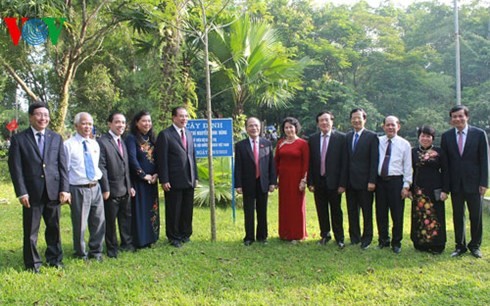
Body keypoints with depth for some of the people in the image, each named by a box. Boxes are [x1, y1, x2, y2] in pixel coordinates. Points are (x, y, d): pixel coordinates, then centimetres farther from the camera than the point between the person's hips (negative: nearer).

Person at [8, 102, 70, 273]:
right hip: (32, 193, -3)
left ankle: (55, 259, 26)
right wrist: (21, 192, -11)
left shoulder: (56, 138, 9)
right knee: (31, 231, 6)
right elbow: (15, 168, -4)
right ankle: (33, 264, 19)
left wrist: (64, 189, -2)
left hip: (53, 191, 3)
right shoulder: (19, 139, 0)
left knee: (54, 228, 12)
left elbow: (62, 165, 6)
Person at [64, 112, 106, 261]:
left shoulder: (95, 144, 12)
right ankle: (81, 254, 20)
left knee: (99, 222, 11)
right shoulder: (69, 144, -7)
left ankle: (96, 251, 27)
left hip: (95, 187, 6)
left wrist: (99, 176, 10)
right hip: (79, 189, -6)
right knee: (80, 224, 2)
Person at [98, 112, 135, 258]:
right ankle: (112, 248, 18)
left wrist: (130, 186, 13)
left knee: (126, 218, 15)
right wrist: (105, 189, -17)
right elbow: (101, 167, -16)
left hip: (125, 190, 7)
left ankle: (127, 244, 28)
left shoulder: (122, 142, 14)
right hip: (112, 190, -7)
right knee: (110, 221, 5)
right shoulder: (102, 142, -13)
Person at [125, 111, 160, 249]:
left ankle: (150, 237, 19)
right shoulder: (131, 138, -8)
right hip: (138, 180, -6)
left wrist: (156, 174, -5)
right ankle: (139, 240, 5)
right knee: (139, 209, -2)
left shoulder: (152, 138, 12)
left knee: (152, 209, 9)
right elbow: (132, 159, -15)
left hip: (152, 180, 6)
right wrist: (143, 175, -15)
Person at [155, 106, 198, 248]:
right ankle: (173, 237, 17)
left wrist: (195, 176, 12)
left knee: (188, 210, 12)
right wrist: (164, 180, -14)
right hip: (174, 181, -6)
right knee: (173, 210, 4)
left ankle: (185, 234, 26)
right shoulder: (165, 135, -7)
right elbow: (162, 159, -10)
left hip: (189, 180, 6)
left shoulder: (189, 134, 15)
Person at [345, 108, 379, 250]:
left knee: (367, 211, 5)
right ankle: (354, 237, 22)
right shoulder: (348, 136, 11)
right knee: (352, 211, 11)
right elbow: (346, 159, 10)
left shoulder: (372, 136, -5)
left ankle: (367, 238, 15)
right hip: (350, 181, 5)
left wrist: (372, 181, -13)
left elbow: (374, 160, -8)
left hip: (364, 181, -5)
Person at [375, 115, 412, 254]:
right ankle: (383, 240, 25)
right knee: (381, 213, 9)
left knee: (397, 214, 3)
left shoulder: (404, 144, 1)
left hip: (396, 181, -2)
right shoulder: (378, 141, 5)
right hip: (380, 181, 2)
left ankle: (396, 243, 17)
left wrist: (406, 186, -4)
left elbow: (408, 167, 1)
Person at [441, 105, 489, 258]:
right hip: (455, 183, 2)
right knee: (458, 216, 9)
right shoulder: (446, 136, 3)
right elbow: (445, 163, 2)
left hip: (473, 183, -1)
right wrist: (445, 186, -2)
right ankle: (460, 246, 20)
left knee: (476, 216, 7)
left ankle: (475, 245, 22)